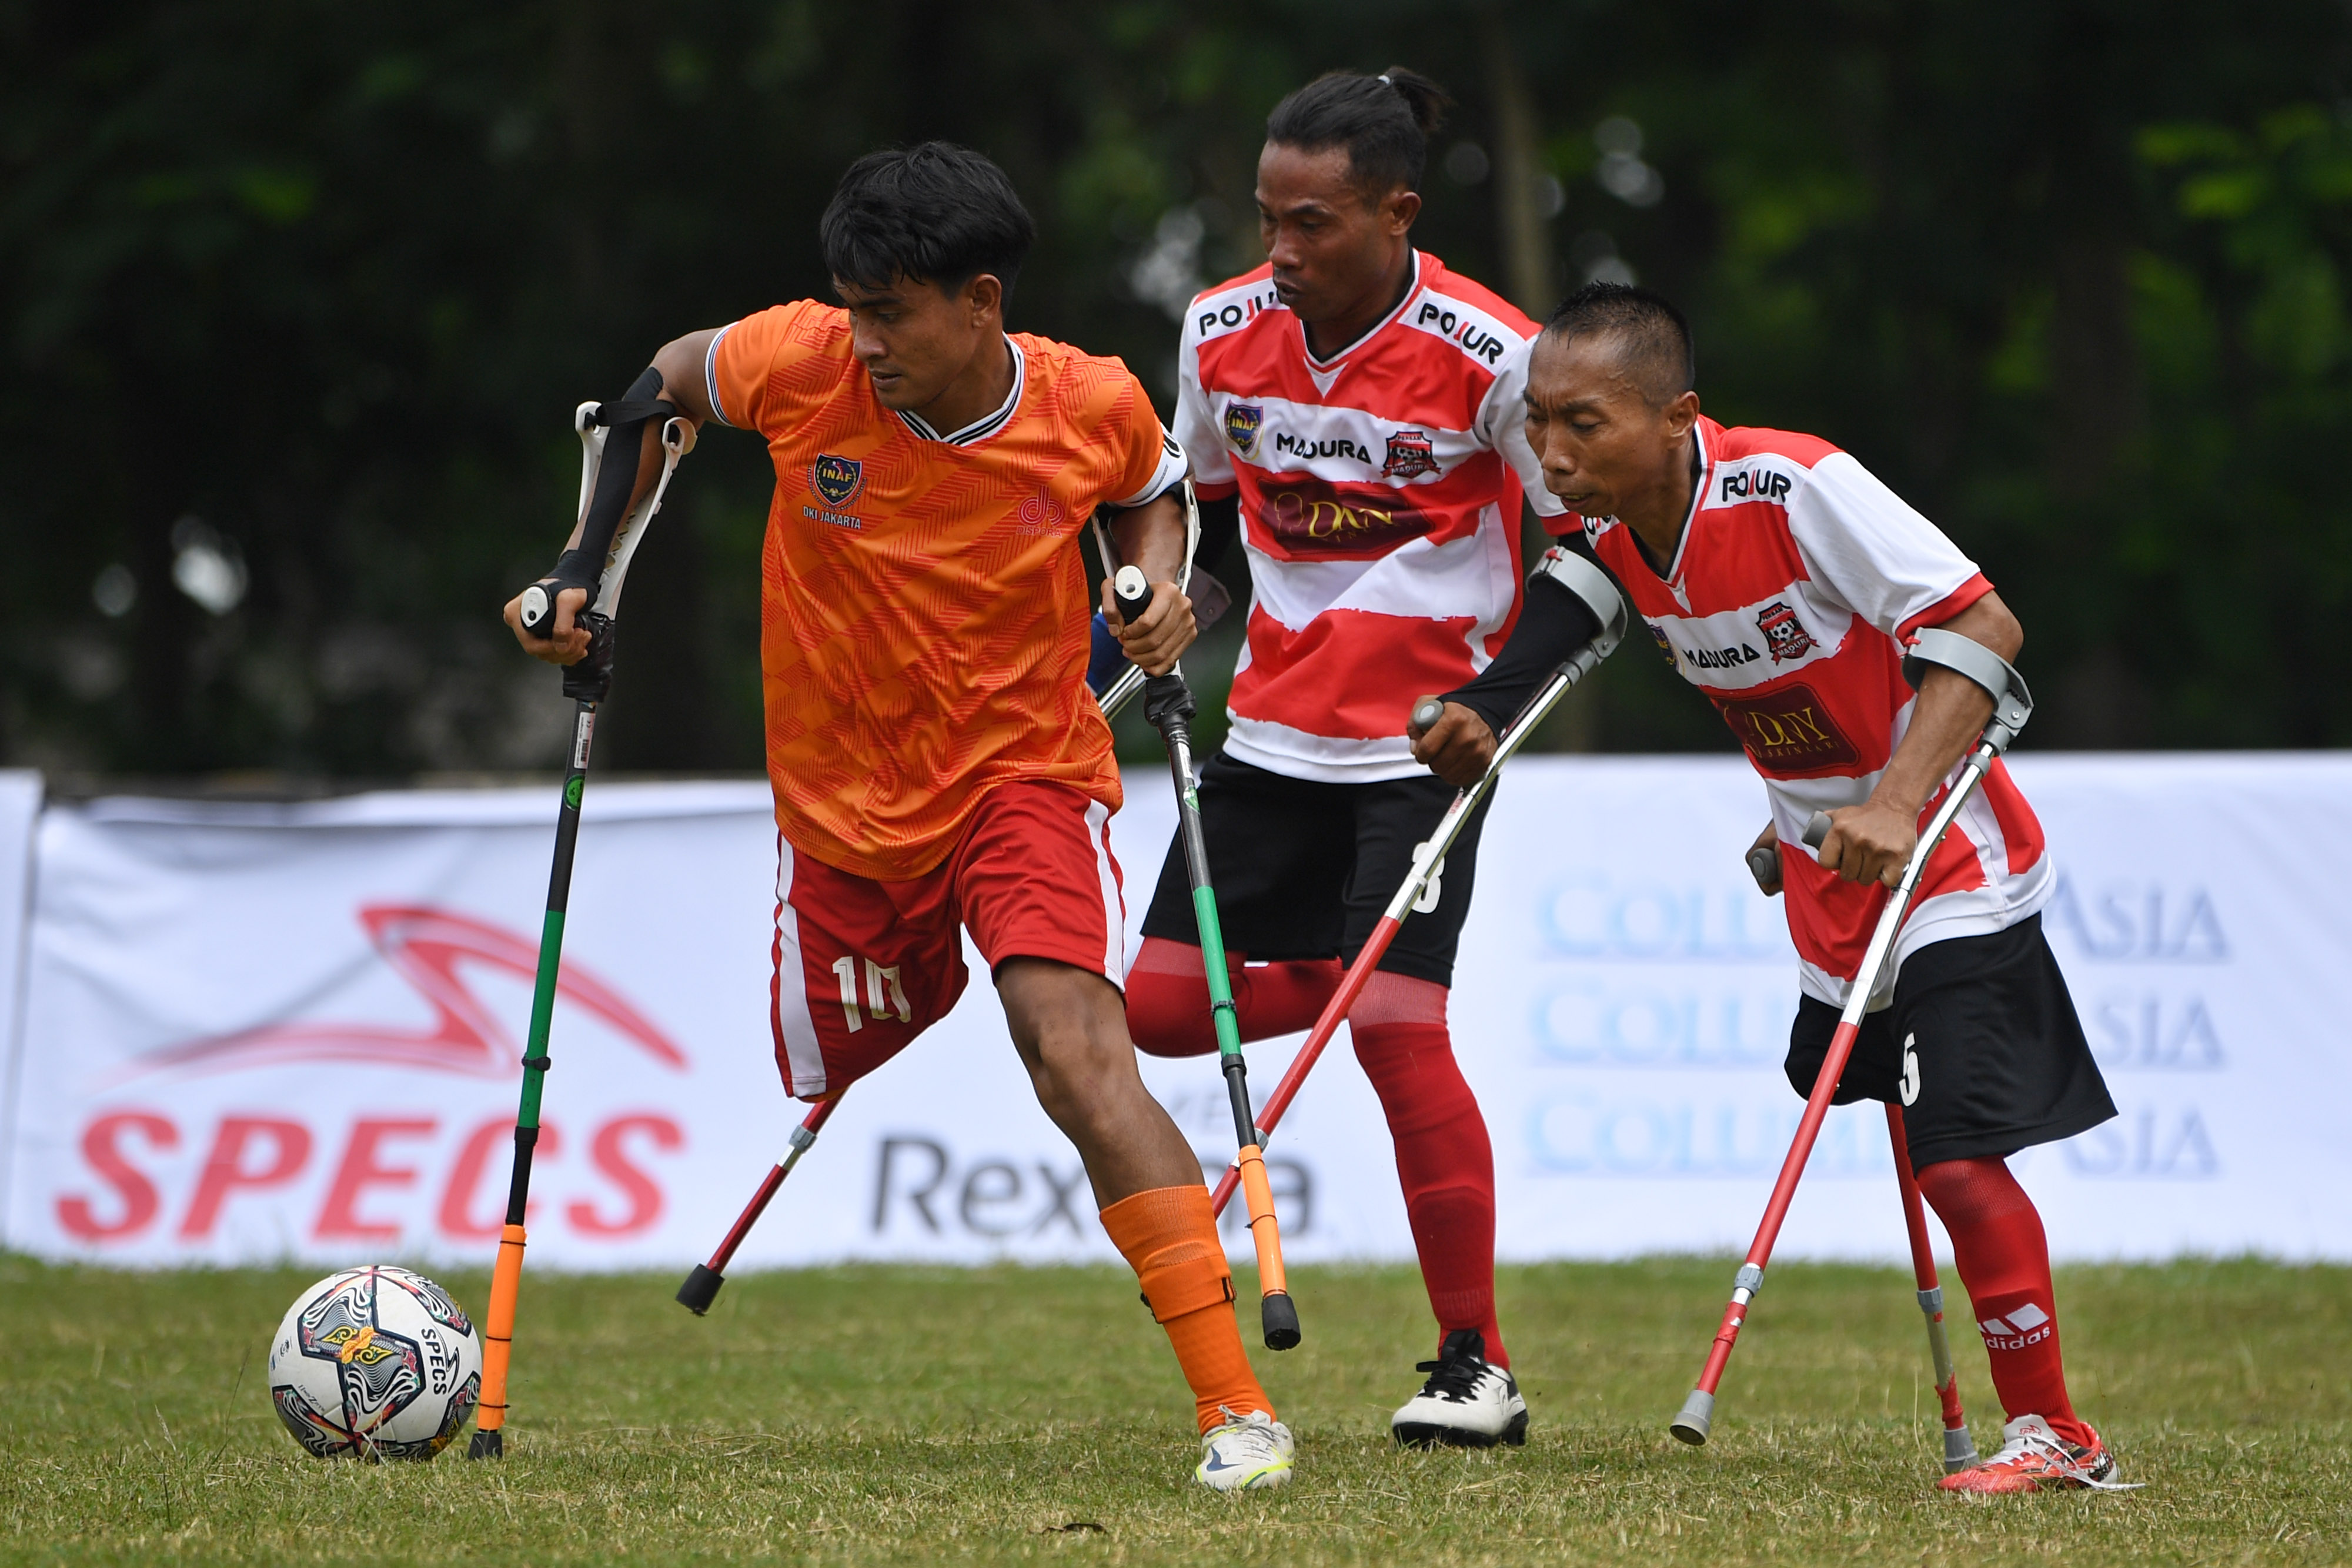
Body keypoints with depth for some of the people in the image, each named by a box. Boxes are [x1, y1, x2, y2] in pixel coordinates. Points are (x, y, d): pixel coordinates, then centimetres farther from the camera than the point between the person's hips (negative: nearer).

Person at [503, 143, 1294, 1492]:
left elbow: (1151, 489, 12)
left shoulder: (1093, 407, -14)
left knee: (1081, 1060, -25)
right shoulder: (804, 366, -16)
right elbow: (666, 383, 7)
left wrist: (1158, 580, -9)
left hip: (1026, 771, -3)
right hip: (843, 806, 3)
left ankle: (1236, 1406, -28)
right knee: (840, 1087, 13)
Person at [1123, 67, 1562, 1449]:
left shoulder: (1491, 356, -15)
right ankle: (1356, 982, 26)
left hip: (1422, 742, -6)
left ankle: (1480, 1368, -5)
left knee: (1399, 1028, -16)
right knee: (1159, 1007, -3)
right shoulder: (1223, 333, -1)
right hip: (1274, 733, 6)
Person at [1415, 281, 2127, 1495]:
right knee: (1894, 1129, 16)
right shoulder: (1610, 538, -5)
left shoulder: (1797, 488, -27)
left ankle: (2050, 1430, -1)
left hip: (1950, 874, -8)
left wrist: (1894, 808, -34)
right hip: (1827, 894, 8)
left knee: (1957, 1154, -17)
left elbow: (1985, 627, -26)